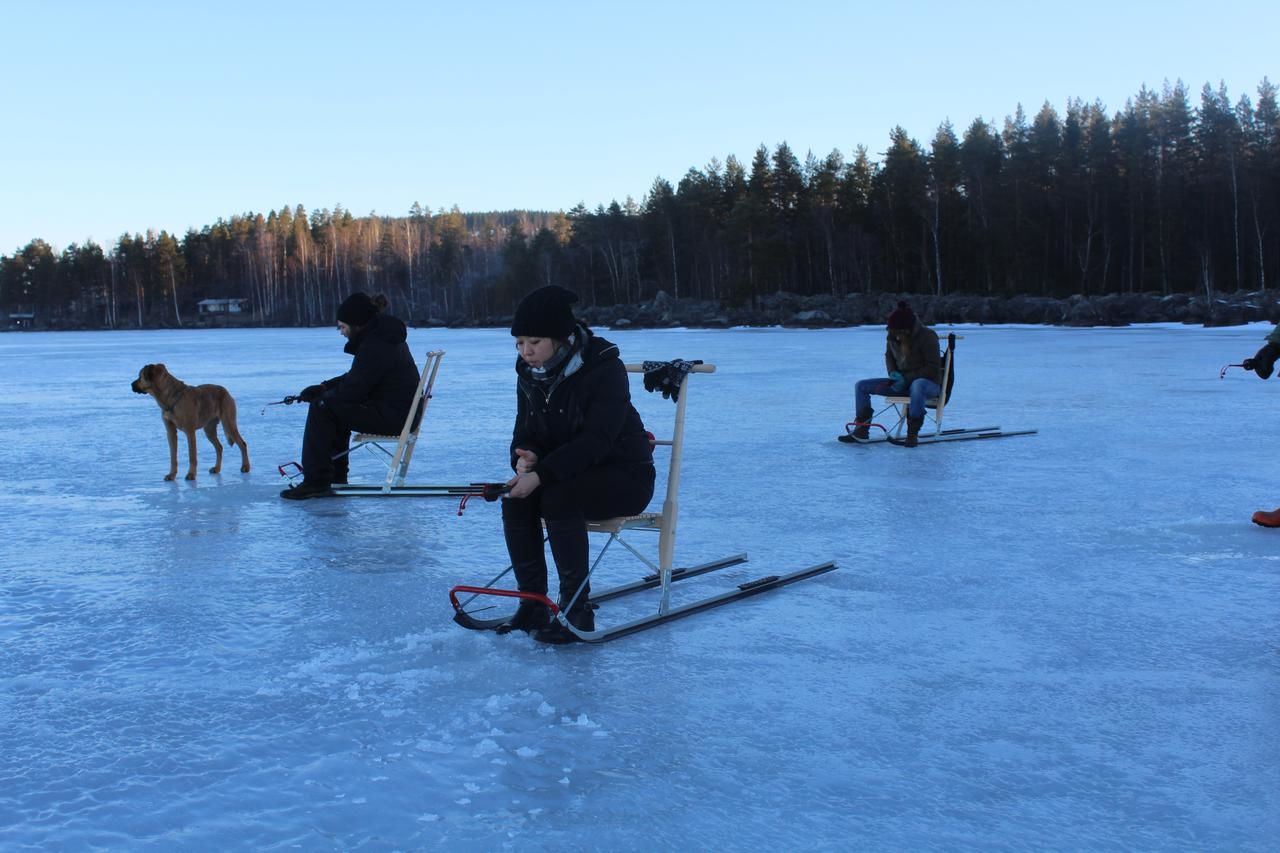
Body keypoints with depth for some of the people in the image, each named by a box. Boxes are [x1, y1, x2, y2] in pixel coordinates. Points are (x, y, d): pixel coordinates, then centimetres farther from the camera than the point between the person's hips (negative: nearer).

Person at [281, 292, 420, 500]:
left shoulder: (374, 346, -20)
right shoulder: (380, 335, 13)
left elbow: (352, 390, -18)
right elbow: (356, 377, 20)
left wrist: (322, 395, 0)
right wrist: (323, 387, 10)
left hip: (390, 416, -11)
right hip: (401, 411, 11)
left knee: (321, 409, -10)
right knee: (335, 407, 24)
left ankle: (317, 481, -8)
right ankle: (335, 474, 29)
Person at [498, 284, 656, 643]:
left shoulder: (604, 368, -20)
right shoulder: (530, 373, 1)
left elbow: (595, 441, -28)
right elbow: (526, 430, 7)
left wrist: (541, 475, -35)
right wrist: (525, 457, -18)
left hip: (623, 475, -6)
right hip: (567, 474, 7)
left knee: (558, 499, -32)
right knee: (515, 500, -20)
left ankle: (577, 610, -21)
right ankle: (533, 604, -10)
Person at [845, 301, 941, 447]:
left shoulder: (927, 336, -18)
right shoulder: (892, 336, -1)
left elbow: (933, 369, -17)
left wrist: (906, 379, -21)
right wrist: (893, 373, -2)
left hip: (929, 382, -7)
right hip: (903, 382, 7)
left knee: (917, 385, -46)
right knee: (861, 386, -3)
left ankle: (912, 434, -36)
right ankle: (861, 430, -5)